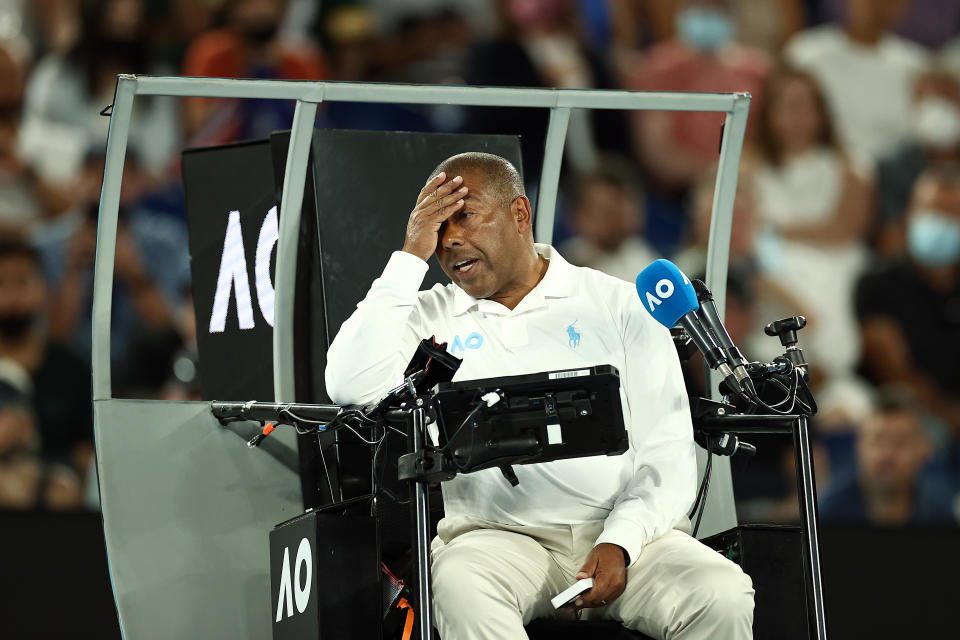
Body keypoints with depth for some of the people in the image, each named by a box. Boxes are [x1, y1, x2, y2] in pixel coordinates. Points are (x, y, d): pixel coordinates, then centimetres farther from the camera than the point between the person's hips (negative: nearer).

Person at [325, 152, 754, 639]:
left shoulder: (621, 306, 8)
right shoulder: (431, 318, 12)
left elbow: (667, 452, 3)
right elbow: (350, 387, -8)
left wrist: (620, 543, -15)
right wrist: (411, 257, -4)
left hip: (624, 531, 0)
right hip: (498, 535, 0)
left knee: (722, 596, -29)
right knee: (462, 588, -35)